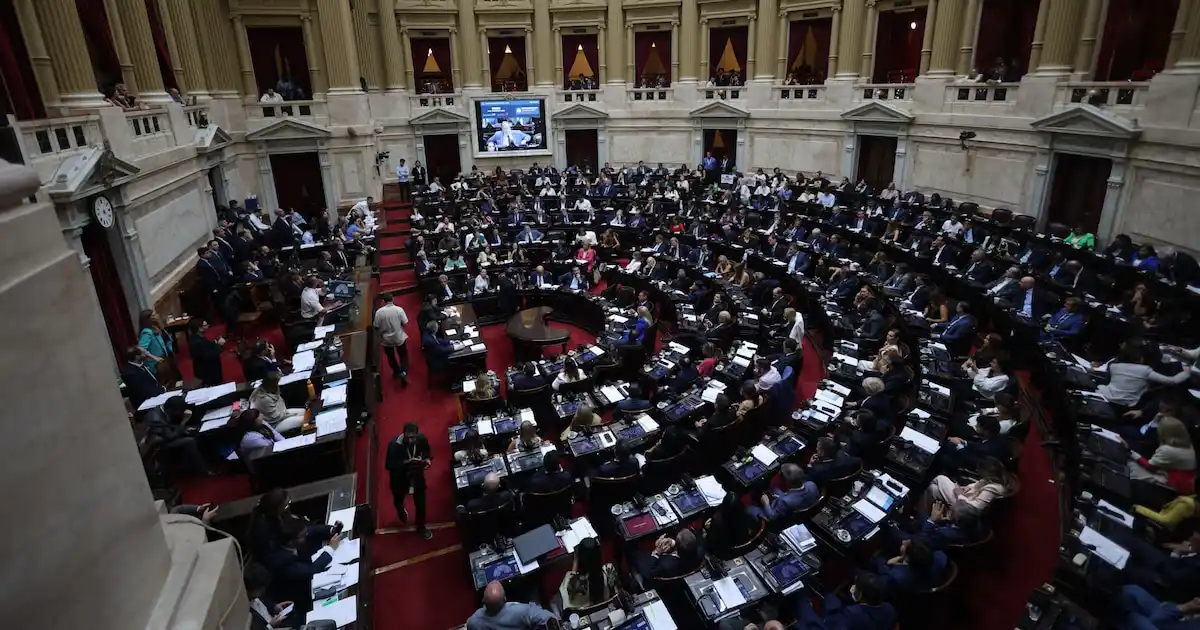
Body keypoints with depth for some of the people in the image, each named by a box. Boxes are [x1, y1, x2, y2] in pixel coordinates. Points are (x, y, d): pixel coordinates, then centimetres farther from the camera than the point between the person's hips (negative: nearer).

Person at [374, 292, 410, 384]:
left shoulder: (379, 312, -16)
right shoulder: (399, 309, -17)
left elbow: (376, 327, -9)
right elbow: (405, 324, -11)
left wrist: (381, 334, 11)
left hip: (386, 339, 1)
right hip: (399, 338, -1)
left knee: (391, 357, 23)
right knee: (403, 356, 14)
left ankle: (396, 371, 40)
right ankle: (403, 372, -7)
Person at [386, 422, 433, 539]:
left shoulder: (422, 439, -21)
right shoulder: (394, 445, -31)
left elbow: (427, 451, 1)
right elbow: (388, 465, -27)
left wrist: (428, 459, -20)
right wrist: (405, 462, -38)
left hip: (417, 476, 1)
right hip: (399, 478, -1)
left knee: (420, 502, 12)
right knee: (398, 499, 27)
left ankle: (420, 526, 39)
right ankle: (400, 509, 65)